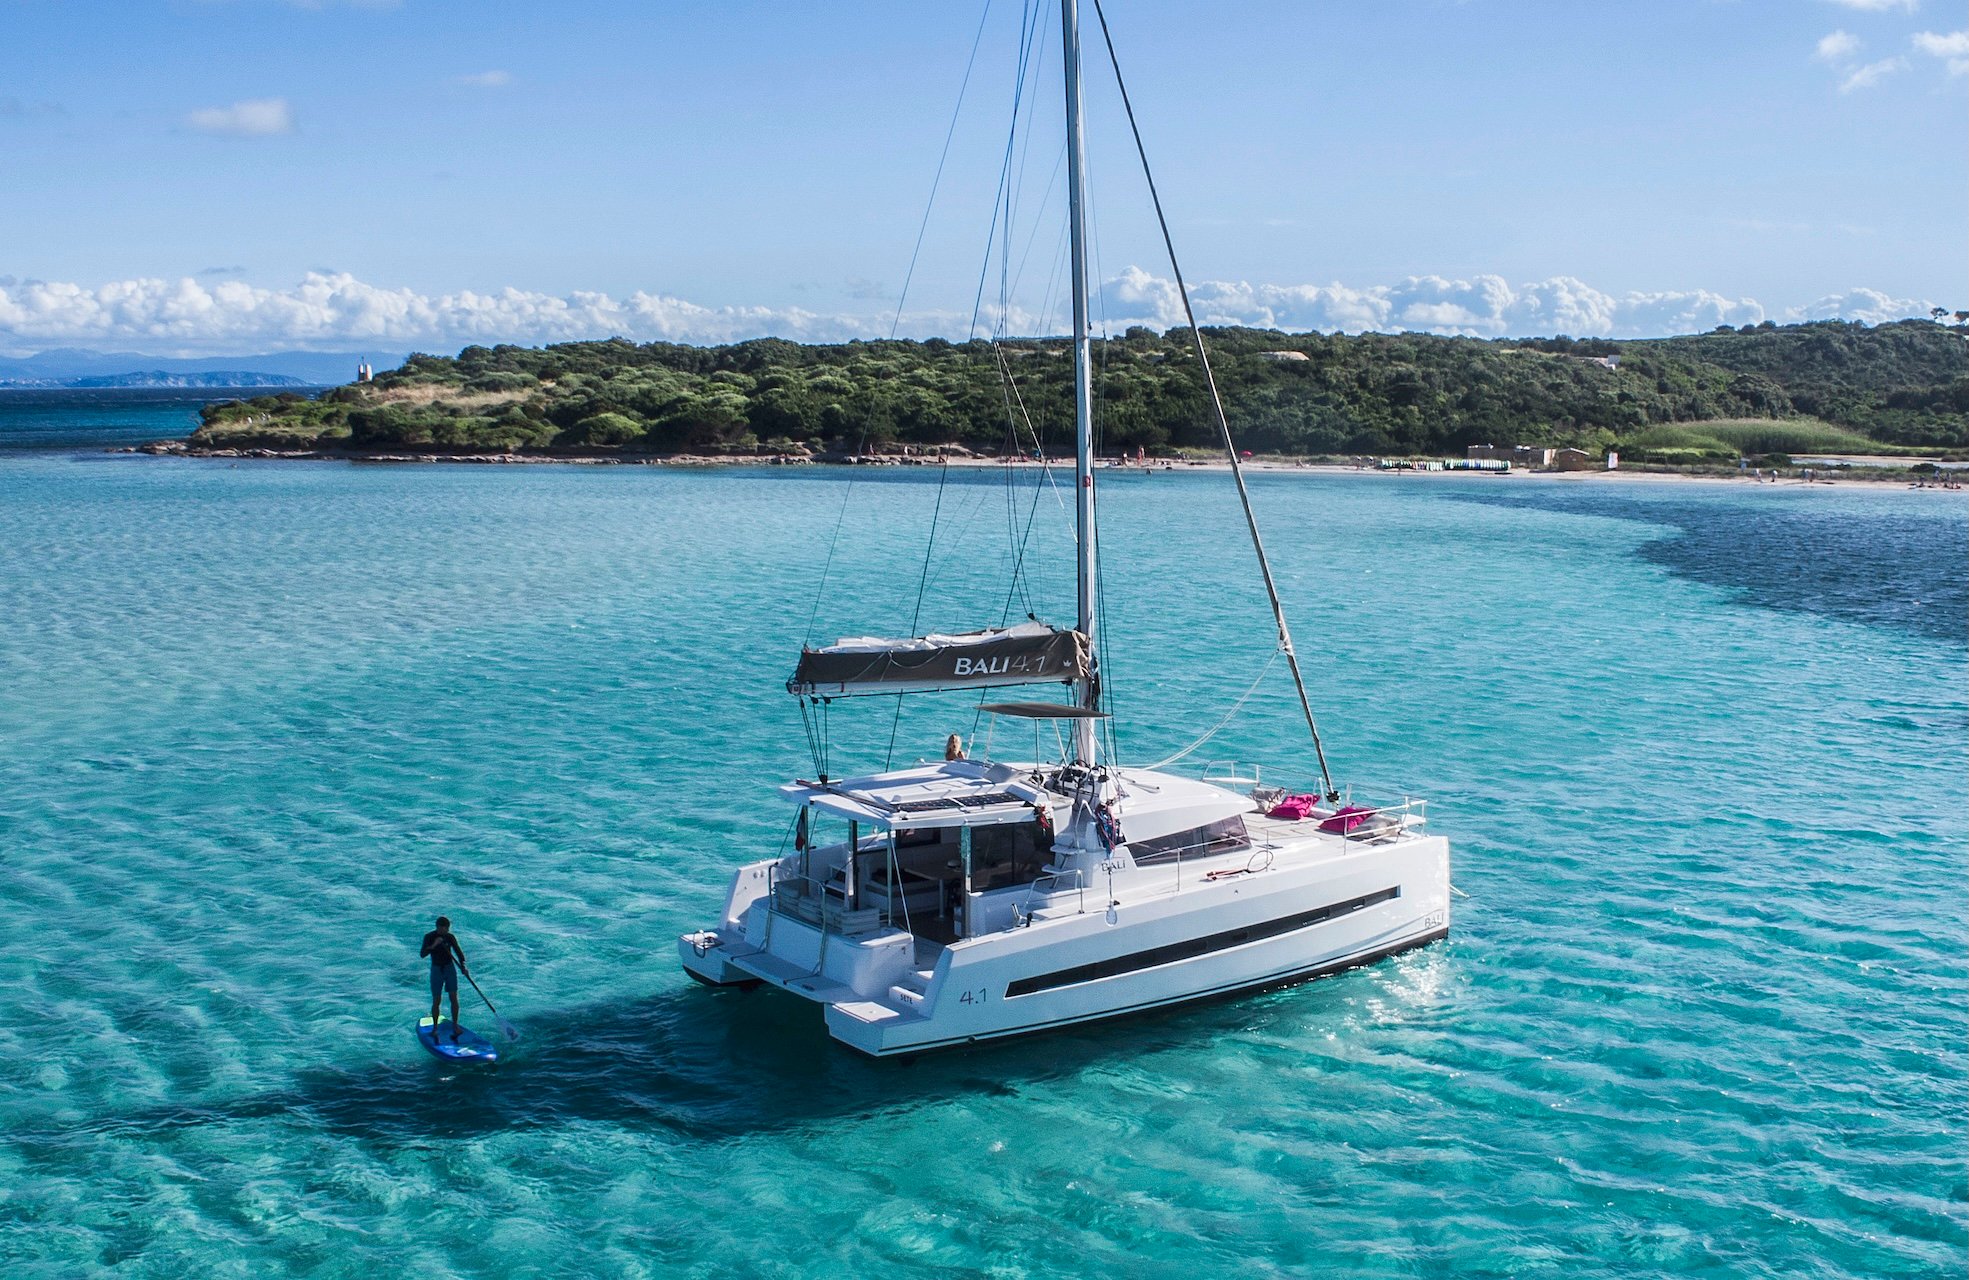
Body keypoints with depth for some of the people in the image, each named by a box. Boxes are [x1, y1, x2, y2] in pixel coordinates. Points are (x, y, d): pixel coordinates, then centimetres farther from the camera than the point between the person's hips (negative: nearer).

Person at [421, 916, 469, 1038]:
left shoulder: (450, 937, -2)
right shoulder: (429, 937, -7)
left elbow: (458, 951, -1)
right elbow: (422, 954, -15)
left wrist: (463, 965, -16)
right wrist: (433, 945, -30)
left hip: (450, 968, 1)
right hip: (436, 970, -1)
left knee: (454, 998, -6)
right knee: (436, 1001, -1)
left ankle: (455, 1025, 3)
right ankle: (435, 1028, 16)